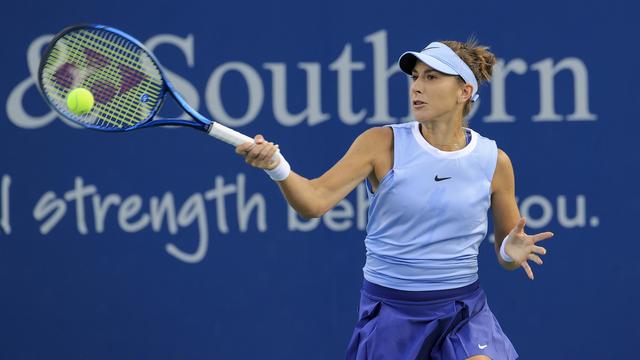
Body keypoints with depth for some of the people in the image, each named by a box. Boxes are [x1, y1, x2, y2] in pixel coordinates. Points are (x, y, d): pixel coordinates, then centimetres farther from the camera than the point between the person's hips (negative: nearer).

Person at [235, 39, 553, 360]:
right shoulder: (382, 144, -5)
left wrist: (511, 252, -13)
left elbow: (505, 254, 11)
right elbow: (315, 201, -15)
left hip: (463, 311, 0)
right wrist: (278, 167, -34)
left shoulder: (493, 161, -1)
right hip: (389, 308, 0)